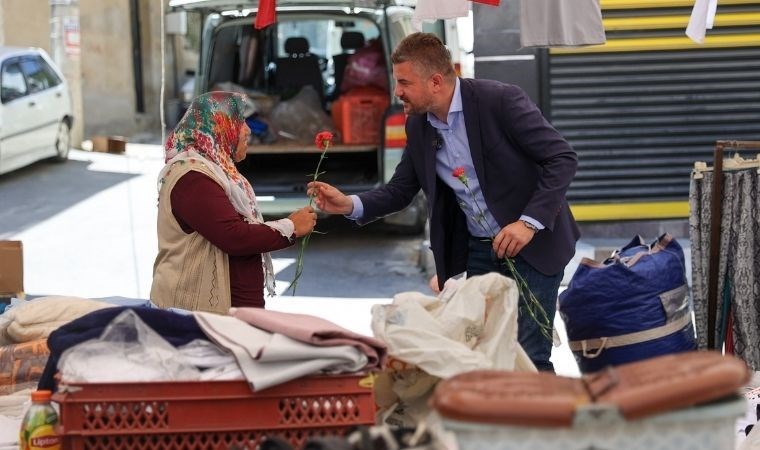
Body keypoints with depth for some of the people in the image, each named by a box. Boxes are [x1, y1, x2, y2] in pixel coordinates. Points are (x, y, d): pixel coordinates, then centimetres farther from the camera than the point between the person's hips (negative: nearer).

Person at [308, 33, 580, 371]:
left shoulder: (500, 100, -17)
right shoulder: (418, 126, 2)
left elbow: (563, 158, -17)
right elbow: (400, 190, 9)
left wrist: (529, 222, -26)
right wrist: (350, 205, -9)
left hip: (533, 242, -6)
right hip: (478, 251, 6)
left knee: (527, 358, -8)